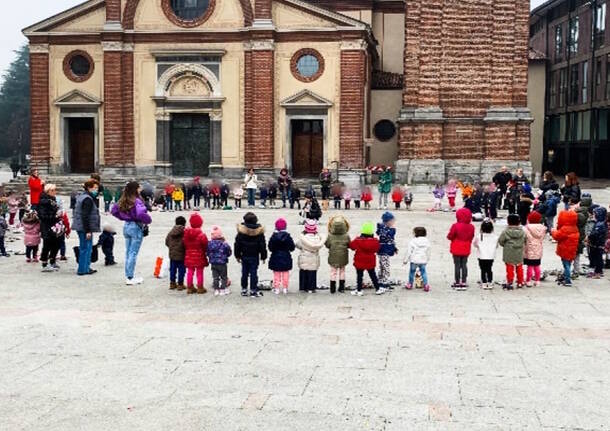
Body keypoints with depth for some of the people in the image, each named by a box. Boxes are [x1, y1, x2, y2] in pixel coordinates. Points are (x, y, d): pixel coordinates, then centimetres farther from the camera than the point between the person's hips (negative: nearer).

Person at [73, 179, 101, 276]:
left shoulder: (82, 196, 16)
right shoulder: (88, 199, -16)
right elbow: (85, 216, -21)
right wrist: (88, 231, -22)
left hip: (80, 227, 11)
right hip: (85, 228, -11)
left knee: (84, 248, 16)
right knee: (86, 248, -4)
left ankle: (86, 268, 23)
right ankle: (83, 269, 1)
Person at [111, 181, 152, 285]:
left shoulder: (123, 201, 5)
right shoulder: (136, 201, -19)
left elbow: (113, 211, 13)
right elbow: (141, 214, -34)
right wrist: (148, 220, -16)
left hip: (126, 226, 7)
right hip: (136, 227, -7)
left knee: (128, 252, 14)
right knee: (133, 253, -1)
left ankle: (128, 276, 21)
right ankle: (130, 278, 2)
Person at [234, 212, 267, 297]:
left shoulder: (241, 231, -7)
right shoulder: (259, 231, -9)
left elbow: (237, 244, -1)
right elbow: (262, 245, -3)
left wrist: (237, 255, 9)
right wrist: (263, 256, 6)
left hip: (244, 255, 2)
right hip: (254, 256, -2)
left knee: (244, 273, 11)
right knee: (254, 273, 2)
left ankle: (244, 290, 17)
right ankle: (253, 290, 3)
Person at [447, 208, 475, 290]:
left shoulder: (455, 226, -17)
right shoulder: (471, 227, -2)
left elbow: (450, 236, -11)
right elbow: (471, 237, 8)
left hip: (456, 249, -4)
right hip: (466, 249, 4)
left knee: (457, 265, 3)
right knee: (464, 265, 10)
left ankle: (457, 283, 5)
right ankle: (463, 283, 11)